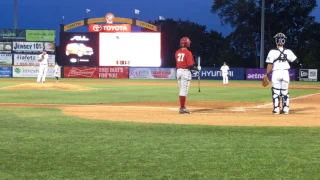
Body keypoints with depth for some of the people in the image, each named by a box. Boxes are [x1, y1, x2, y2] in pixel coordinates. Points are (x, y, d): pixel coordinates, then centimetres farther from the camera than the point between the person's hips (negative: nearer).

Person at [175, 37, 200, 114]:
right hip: (185, 71, -7)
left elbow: (177, 63, 12)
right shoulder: (188, 53, -13)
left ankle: (182, 107, 21)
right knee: (184, 90, -5)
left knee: (181, 90, 15)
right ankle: (182, 108, -5)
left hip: (178, 71, 7)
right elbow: (190, 65, -16)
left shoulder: (177, 52, 8)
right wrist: (197, 69, -1)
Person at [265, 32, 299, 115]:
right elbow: (296, 61, 9)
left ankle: (276, 109, 4)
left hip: (276, 73, -2)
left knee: (276, 92, 5)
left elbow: (270, 64, -9)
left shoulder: (272, 52, -8)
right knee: (285, 92, 13)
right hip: (285, 73, 2)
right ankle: (285, 109, 13)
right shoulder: (288, 51, -1)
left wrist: (266, 74, 1)